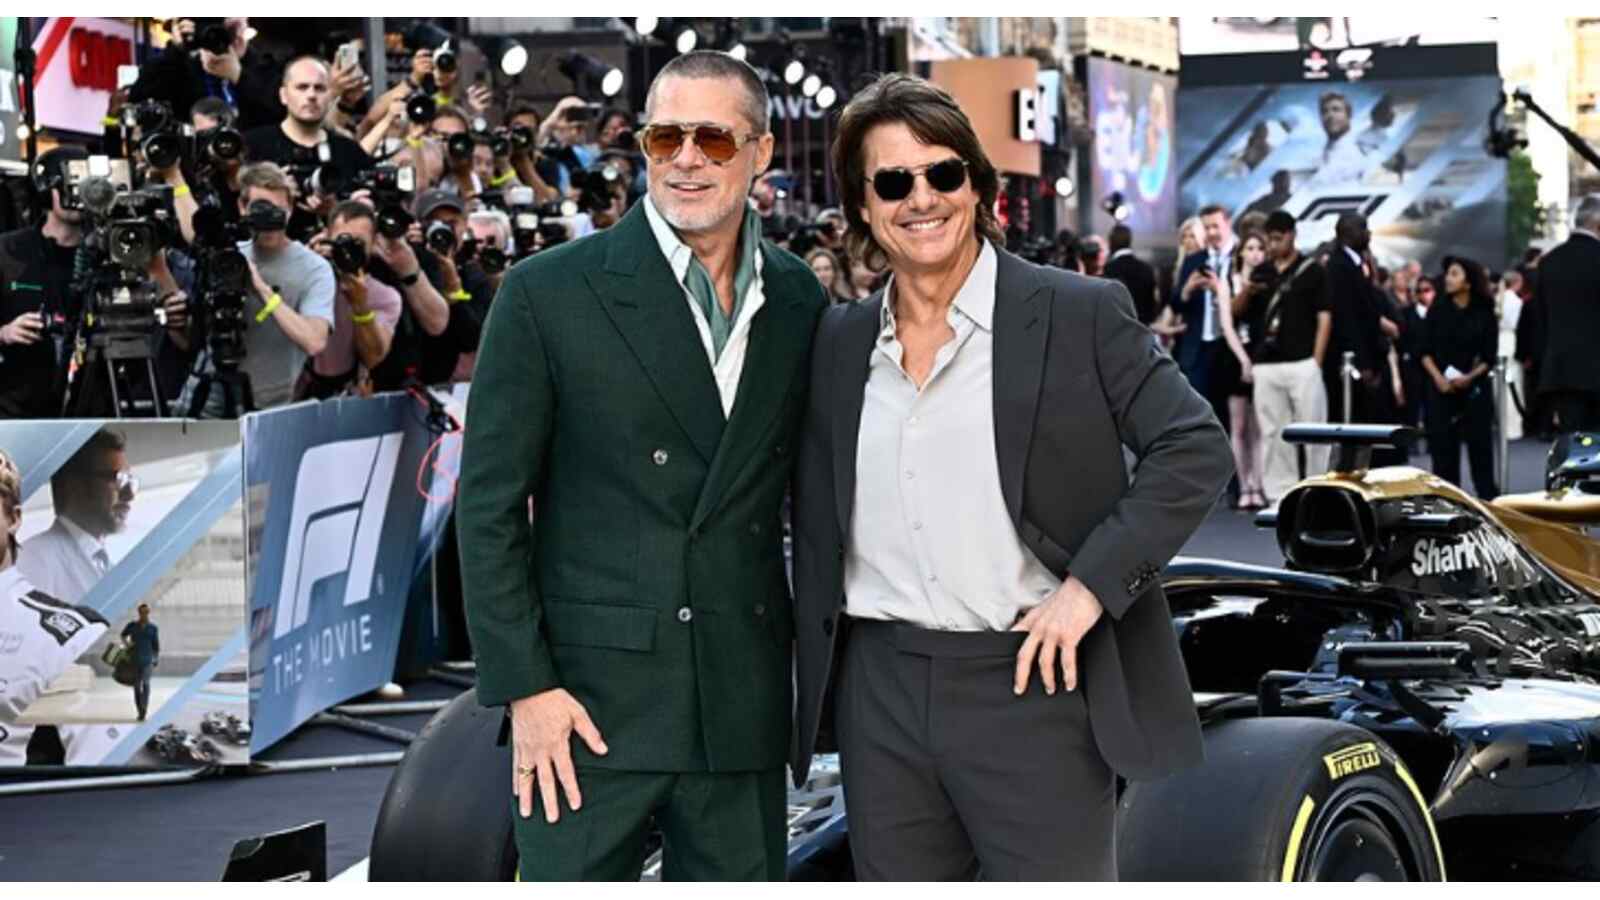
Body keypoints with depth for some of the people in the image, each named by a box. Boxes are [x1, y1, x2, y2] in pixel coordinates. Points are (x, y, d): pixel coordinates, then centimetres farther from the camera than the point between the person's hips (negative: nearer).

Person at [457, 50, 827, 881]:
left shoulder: (801, 304, 7)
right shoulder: (548, 294, -5)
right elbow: (489, 505, -5)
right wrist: (525, 687, -10)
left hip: (743, 710, 4)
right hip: (589, 703, -3)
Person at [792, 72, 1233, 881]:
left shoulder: (1080, 313, -3)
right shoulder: (837, 341, 10)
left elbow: (1196, 450, -7)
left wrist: (1092, 584, -14)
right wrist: (814, 668, 10)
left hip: (1034, 686, -4)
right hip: (880, 697, 4)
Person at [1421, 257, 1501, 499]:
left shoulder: (1484, 315, 1)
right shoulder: (1437, 312, 5)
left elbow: (1489, 359, 1)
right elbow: (1426, 352, 4)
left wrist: (1469, 377, -15)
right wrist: (1439, 378, -11)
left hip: (1475, 389, -1)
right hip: (1442, 389, 1)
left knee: (1480, 446, -2)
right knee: (1443, 447, -2)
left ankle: (1489, 498, 4)